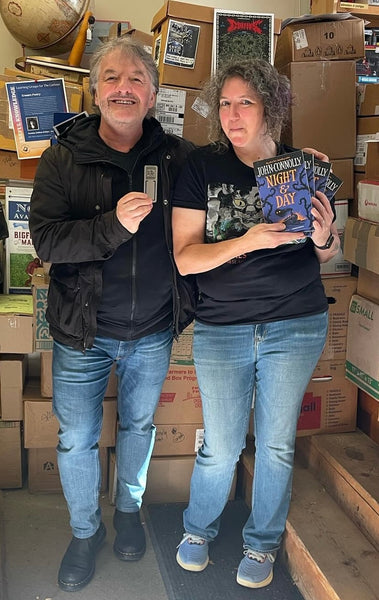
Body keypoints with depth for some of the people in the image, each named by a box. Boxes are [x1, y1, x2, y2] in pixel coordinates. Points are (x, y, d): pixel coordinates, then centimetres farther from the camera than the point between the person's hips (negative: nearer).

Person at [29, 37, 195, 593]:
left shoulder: (178, 157, -5)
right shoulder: (64, 159, -8)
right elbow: (45, 239, -16)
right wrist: (113, 224, -30)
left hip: (153, 330, 2)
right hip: (83, 332, -1)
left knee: (139, 425, 21)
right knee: (77, 440, 9)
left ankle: (129, 509, 48)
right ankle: (85, 531, 36)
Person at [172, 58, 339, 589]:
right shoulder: (202, 166, -4)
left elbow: (328, 254, 10)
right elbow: (184, 257, -11)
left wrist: (324, 237, -14)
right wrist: (247, 241, -25)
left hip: (297, 326, 1)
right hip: (222, 327, -1)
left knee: (276, 444, 12)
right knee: (221, 446, 8)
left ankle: (263, 541, 36)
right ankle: (199, 529, 38)